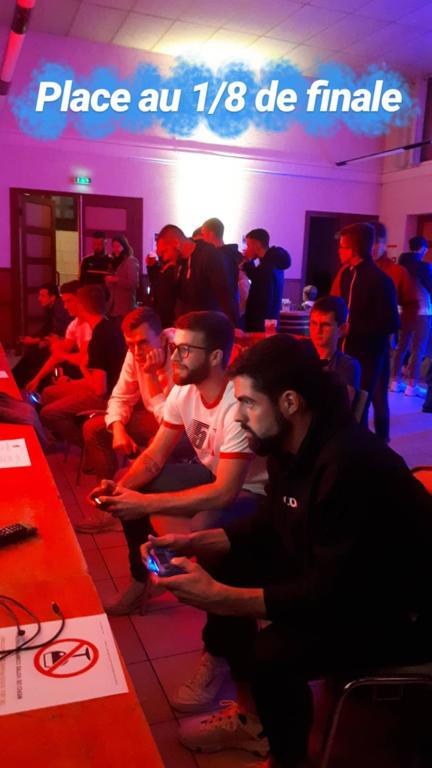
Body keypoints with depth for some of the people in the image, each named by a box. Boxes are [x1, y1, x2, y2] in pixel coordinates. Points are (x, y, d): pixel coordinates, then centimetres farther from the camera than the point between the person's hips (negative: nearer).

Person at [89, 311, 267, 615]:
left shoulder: (238, 406, -33)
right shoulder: (183, 391, -9)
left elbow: (224, 493, -34)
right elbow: (154, 457, -3)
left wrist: (146, 503, -33)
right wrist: (121, 486, -23)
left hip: (252, 492, -7)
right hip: (212, 474, 8)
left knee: (201, 532, -35)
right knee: (126, 493, -1)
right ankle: (144, 579, 17)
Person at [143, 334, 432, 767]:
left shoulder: (350, 465, -33)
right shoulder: (290, 444, -6)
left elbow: (327, 597, -30)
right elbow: (271, 526, 9)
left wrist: (219, 596, -30)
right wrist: (194, 542, -1)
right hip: (336, 581, 9)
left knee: (269, 654, -26)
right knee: (224, 564, 3)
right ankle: (254, 714, 16)